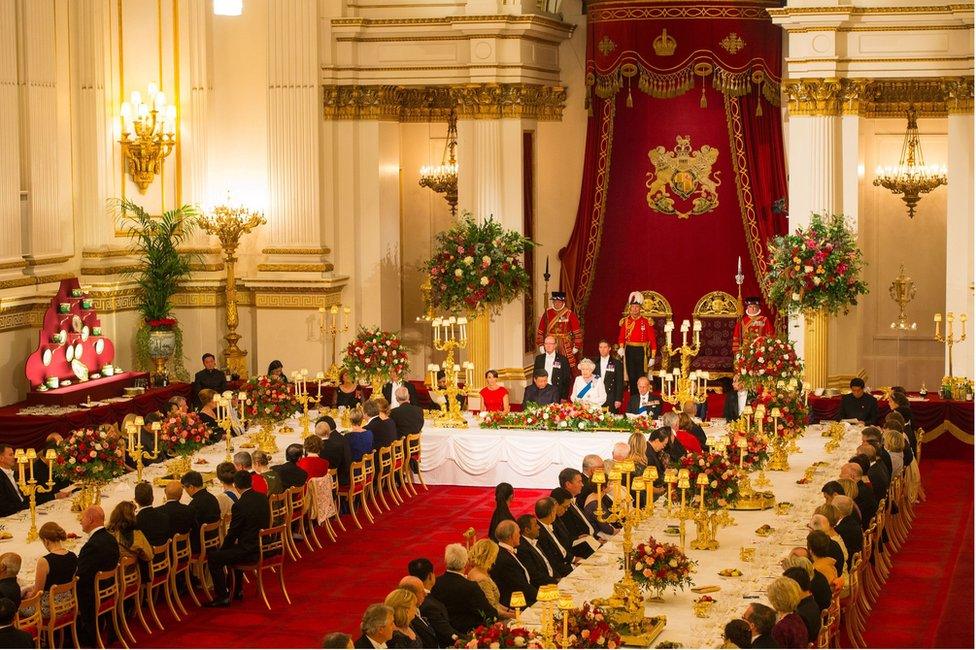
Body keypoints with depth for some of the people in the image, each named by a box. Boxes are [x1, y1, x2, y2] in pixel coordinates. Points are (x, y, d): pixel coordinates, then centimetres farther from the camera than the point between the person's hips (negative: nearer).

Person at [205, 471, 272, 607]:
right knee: (232, 550, 33)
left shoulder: (239, 506, -20)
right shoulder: (263, 498, 3)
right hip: (264, 547, 8)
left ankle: (222, 597, 4)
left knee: (213, 558, 1)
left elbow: (232, 533, -12)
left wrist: (223, 548, 8)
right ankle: (237, 590, 38)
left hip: (249, 552, -8)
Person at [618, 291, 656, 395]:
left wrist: (653, 357, -5)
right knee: (631, 376, 7)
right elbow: (621, 337, 6)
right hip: (629, 351, 3)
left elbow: (652, 340, -2)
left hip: (641, 351, -3)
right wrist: (621, 347, -15)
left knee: (641, 377, -3)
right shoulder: (625, 321, 5)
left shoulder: (646, 322, -3)